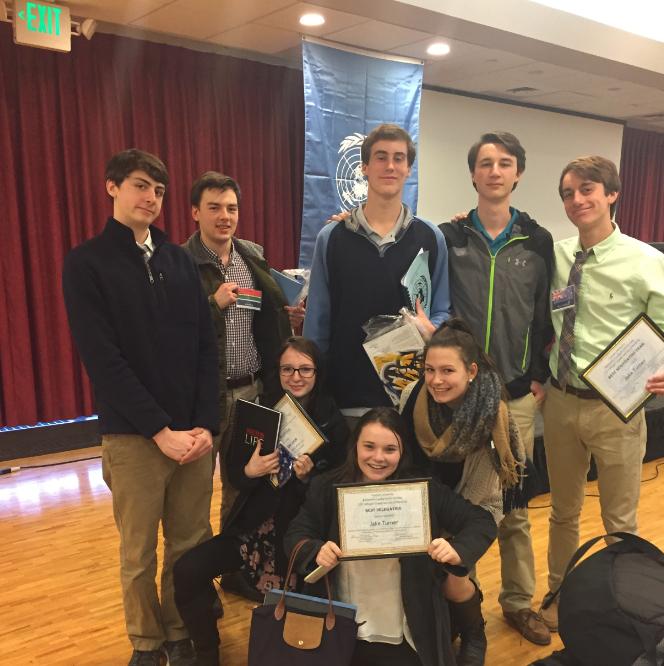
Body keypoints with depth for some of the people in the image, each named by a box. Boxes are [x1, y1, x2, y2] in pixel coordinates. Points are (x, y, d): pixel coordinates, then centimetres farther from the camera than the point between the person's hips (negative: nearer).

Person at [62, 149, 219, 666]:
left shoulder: (180, 259, 9)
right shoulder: (86, 263, -3)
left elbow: (205, 347, 6)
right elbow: (102, 359, -10)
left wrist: (206, 423, -5)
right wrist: (159, 430, -15)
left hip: (195, 431, 3)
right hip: (133, 436, -3)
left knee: (191, 545, 10)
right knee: (139, 553, 10)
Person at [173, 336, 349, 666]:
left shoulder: (333, 421, -5)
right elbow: (233, 471, 5)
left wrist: (308, 477, -23)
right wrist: (250, 471, -18)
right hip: (255, 524, 3)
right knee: (187, 571, -13)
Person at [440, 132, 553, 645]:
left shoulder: (538, 242, 5)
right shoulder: (447, 238, 0)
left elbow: (547, 314, 7)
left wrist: (541, 375, 3)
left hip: (517, 393, 1)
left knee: (514, 502, 11)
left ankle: (519, 600, 28)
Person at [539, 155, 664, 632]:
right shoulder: (556, 256, 1)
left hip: (615, 406, -4)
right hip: (561, 400, 4)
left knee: (621, 522, 14)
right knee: (563, 512, 21)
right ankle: (559, 597, 43)